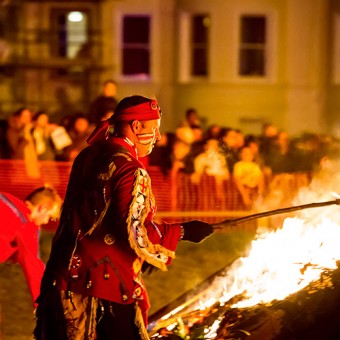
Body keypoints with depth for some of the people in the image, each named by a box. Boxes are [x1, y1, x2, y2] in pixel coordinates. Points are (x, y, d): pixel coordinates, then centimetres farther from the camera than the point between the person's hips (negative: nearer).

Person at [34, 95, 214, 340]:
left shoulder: (88, 157, 10)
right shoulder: (131, 171, -17)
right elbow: (134, 233, -23)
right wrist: (182, 232, -13)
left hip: (69, 274, 9)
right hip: (108, 283, -9)